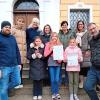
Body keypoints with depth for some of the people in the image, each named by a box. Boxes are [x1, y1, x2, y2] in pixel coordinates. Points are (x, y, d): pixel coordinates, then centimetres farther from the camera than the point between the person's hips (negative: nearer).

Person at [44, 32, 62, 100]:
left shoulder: (60, 44, 6)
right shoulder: (48, 44, 2)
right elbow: (45, 54, -2)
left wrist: (60, 59, -10)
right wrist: (51, 50, -14)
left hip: (58, 63, 1)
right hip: (51, 63, -1)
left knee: (57, 79, 0)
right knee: (52, 79, 4)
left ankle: (57, 93, 18)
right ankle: (53, 93, 17)